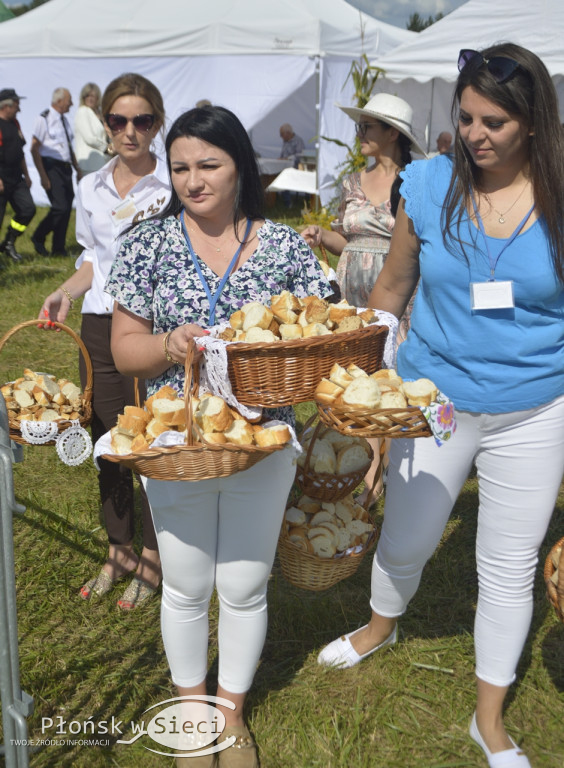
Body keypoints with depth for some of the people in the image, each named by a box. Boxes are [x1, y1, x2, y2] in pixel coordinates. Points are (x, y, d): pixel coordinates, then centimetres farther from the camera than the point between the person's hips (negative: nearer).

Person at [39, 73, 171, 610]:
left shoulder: (175, 187, -5)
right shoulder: (90, 188, 9)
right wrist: (66, 293, 2)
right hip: (100, 329, 5)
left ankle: (151, 559, 22)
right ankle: (119, 552, 31)